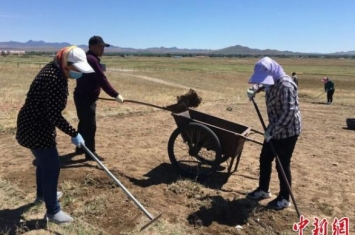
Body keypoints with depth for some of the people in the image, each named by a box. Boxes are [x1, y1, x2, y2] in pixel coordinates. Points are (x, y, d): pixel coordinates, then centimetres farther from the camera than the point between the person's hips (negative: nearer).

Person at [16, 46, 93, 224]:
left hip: (34, 123, 11)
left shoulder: (54, 70, 5)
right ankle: (52, 211, 13)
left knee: (44, 161, 26)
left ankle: (42, 194, 48)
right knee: (51, 166, -2)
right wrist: (74, 134, -21)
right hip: (35, 128, -11)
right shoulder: (55, 79, -28)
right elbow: (54, 115, -28)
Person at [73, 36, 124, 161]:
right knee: (90, 126, -4)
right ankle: (90, 153, 3)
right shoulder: (92, 60, -19)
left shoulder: (86, 58, 15)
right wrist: (115, 94, -28)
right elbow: (102, 80, -27)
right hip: (86, 98, -11)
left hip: (82, 96, 11)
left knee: (84, 123, 20)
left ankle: (80, 147, 33)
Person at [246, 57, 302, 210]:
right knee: (264, 159, 15)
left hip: (288, 131, -9)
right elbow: (262, 84, 26)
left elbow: (289, 113, -30)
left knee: (282, 164, 3)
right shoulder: (271, 81, 1)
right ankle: (263, 190, 33)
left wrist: (271, 131, -28)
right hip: (275, 129, 9)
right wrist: (253, 90, 5)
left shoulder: (286, 86, -27)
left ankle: (284, 199, 22)